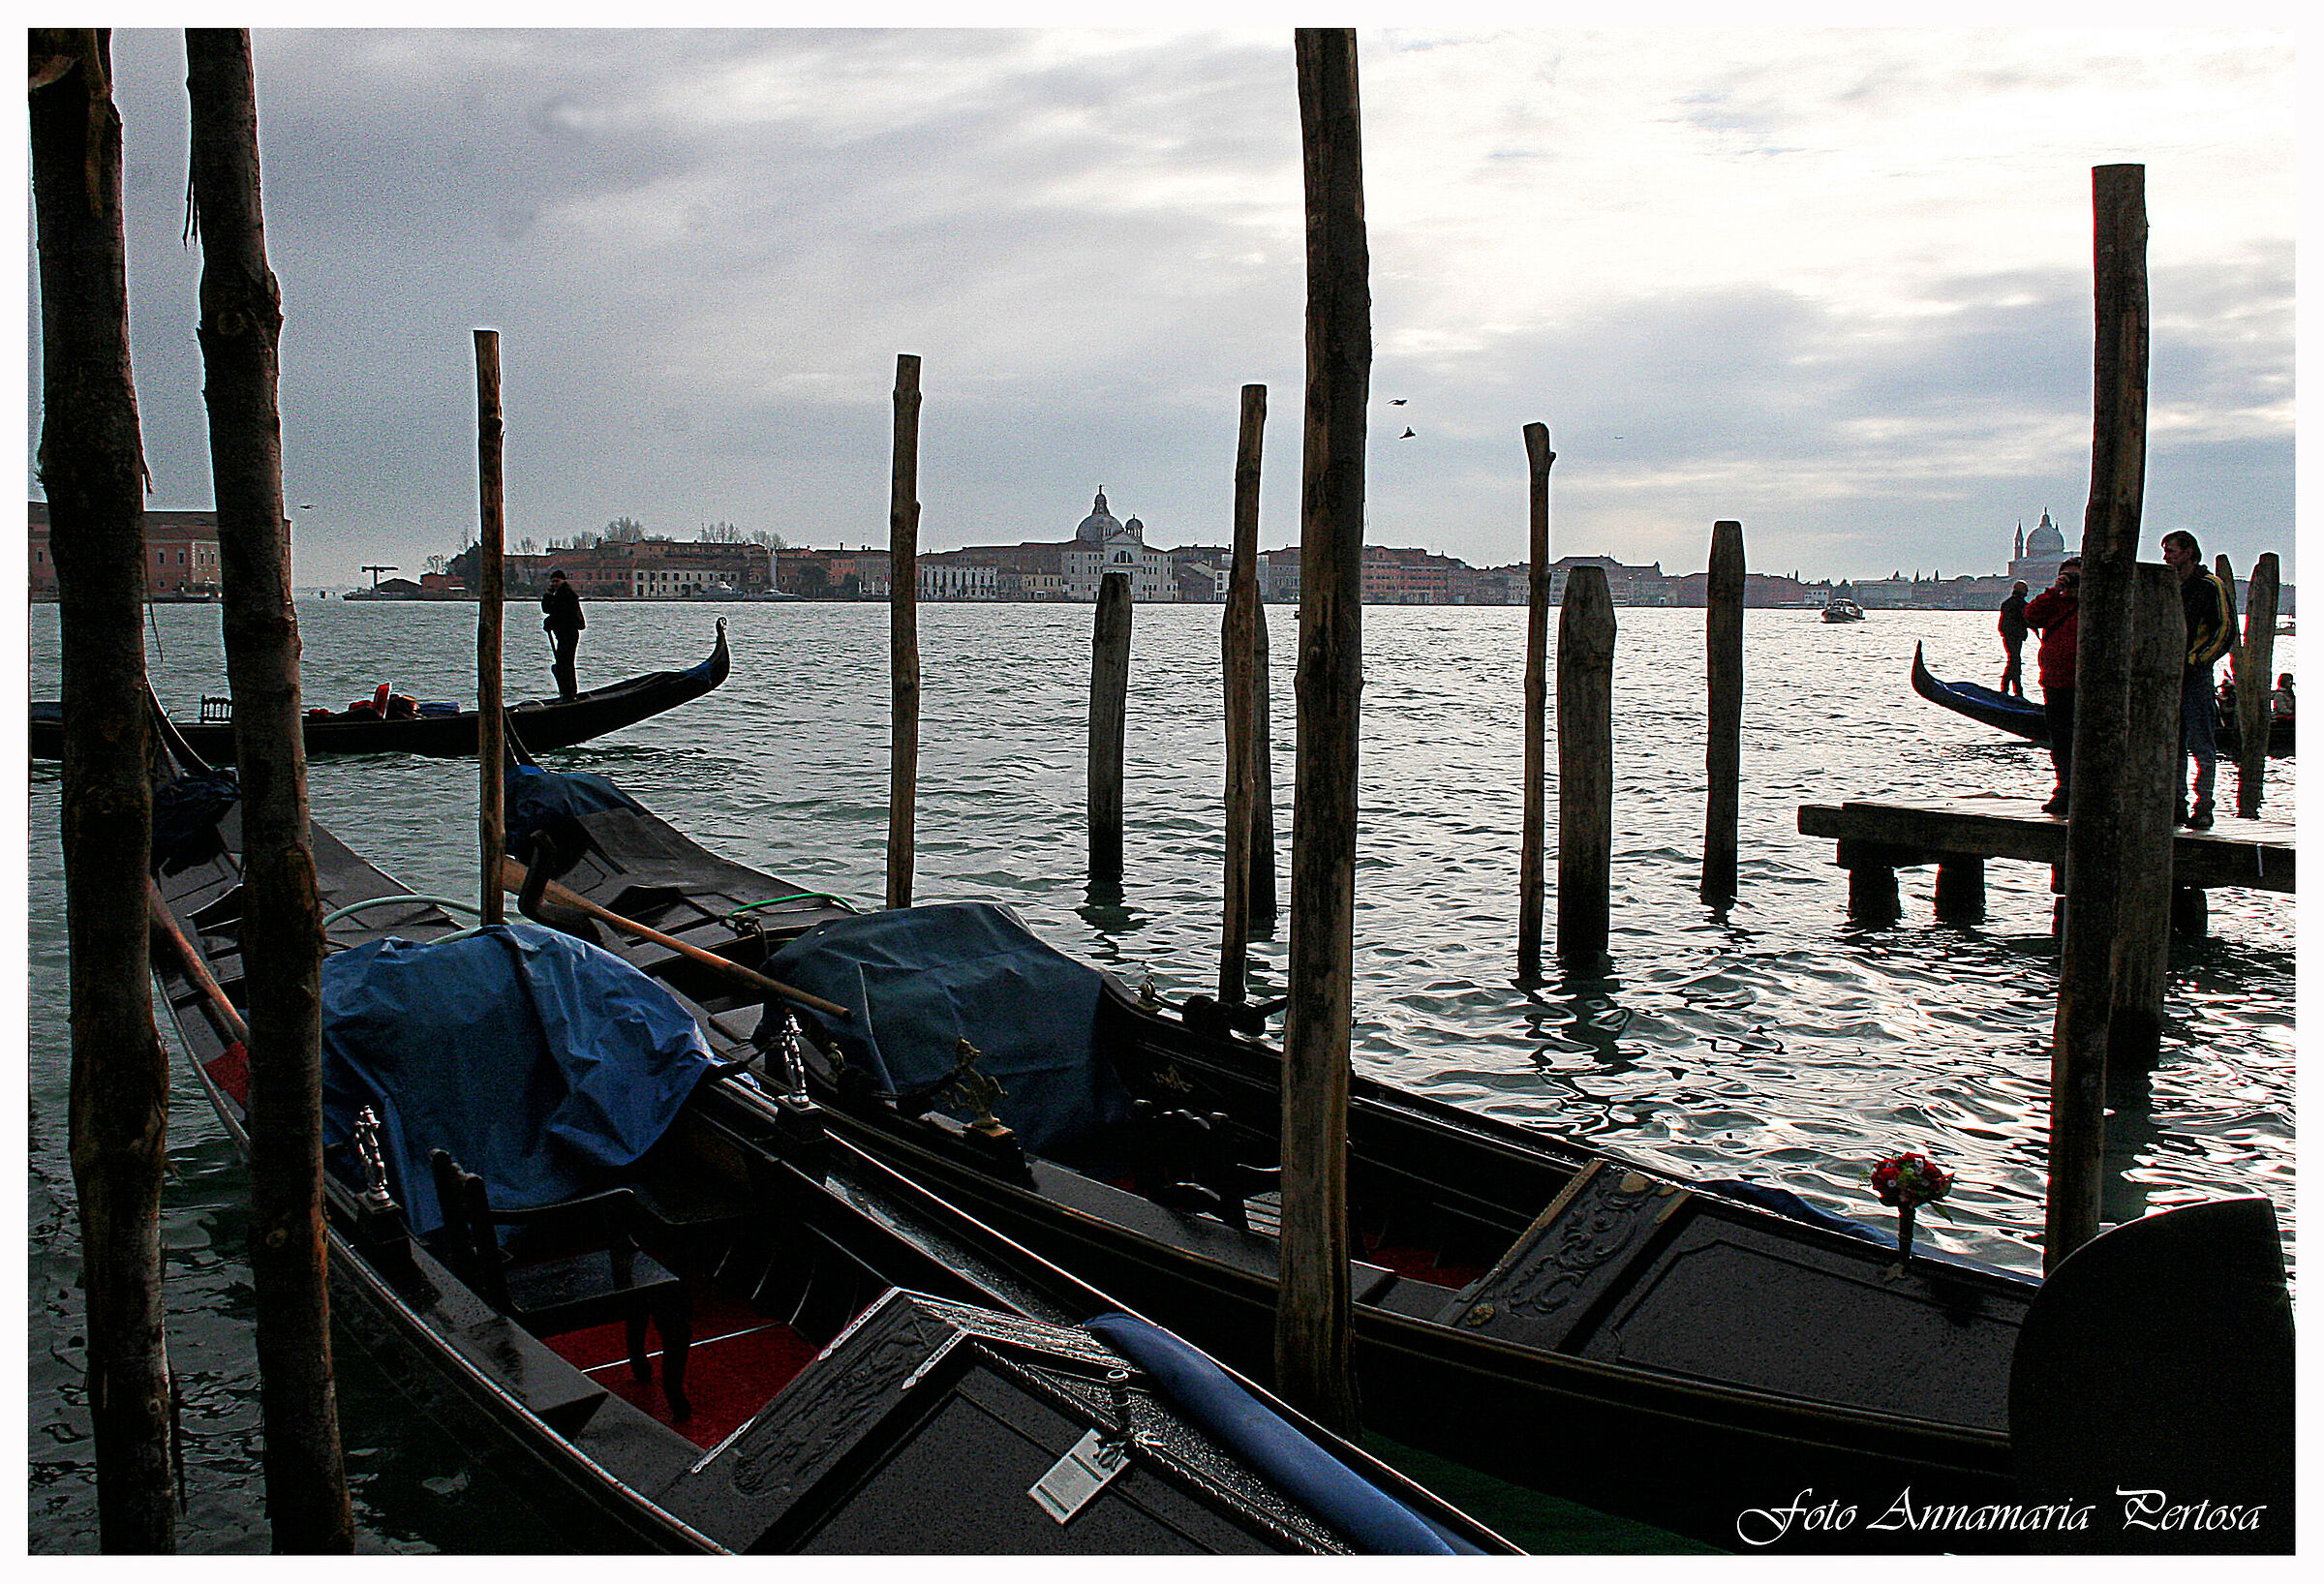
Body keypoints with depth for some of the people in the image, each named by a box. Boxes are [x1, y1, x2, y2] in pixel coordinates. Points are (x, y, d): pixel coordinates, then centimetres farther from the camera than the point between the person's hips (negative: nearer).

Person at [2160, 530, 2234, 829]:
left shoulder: (2210, 587, -4)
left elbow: (2226, 632, -8)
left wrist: (2194, 660, -14)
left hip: (2196, 675, -7)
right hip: (2168, 675, 7)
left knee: (2201, 745, -4)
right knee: (2172, 745, 7)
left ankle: (2202, 808, -2)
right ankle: (2177, 806, 13)